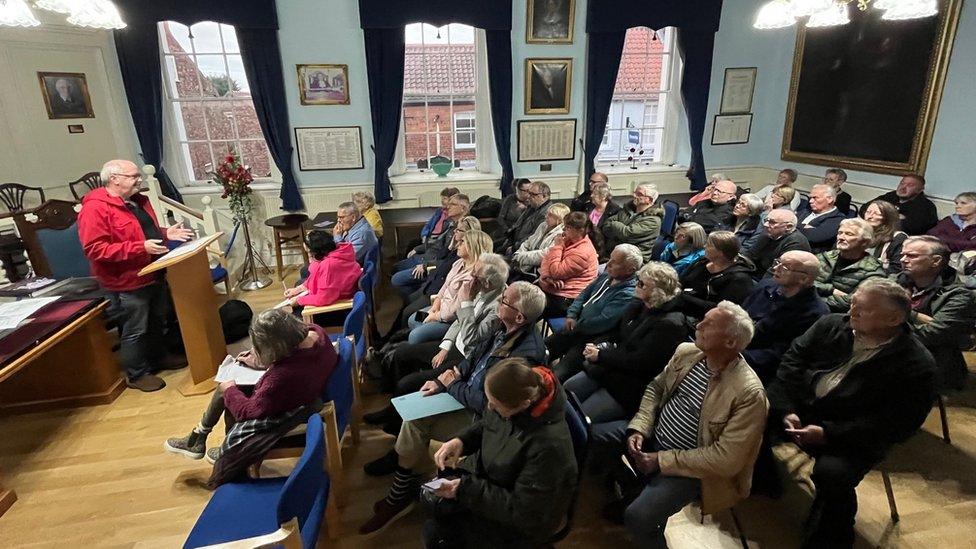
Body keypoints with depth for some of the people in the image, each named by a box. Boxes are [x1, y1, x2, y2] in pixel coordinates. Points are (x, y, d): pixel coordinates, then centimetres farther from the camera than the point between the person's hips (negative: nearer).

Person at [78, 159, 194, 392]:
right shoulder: (95, 208, -19)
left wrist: (166, 233, 2)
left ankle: (158, 358, 39)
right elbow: (95, 249, -25)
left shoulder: (137, 200, 9)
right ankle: (137, 375, 18)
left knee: (157, 322, 21)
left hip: (154, 275, 9)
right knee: (135, 330, 3)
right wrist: (140, 248, -31)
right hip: (128, 283, -9)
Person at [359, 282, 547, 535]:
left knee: (416, 422, -8)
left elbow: (486, 402, -28)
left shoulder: (526, 353, -32)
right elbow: (475, 357, 7)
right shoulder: (508, 330, -6)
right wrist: (444, 379, -5)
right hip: (472, 395, 8)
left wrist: (451, 385, -13)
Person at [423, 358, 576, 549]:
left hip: (522, 521, -6)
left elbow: (520, 512, -26)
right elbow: (485, 426, 5)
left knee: (436, 530, -12)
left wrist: (466, 489, -27)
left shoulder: (549, 444, -37)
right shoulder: (509, 398, -18)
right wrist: (460, 440, -13)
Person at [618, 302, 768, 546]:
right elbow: (656, 388, 8)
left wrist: (662, 460, -21)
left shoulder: (749, 393, -25)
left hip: (690, 467, -7)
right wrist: (639, 428, -8)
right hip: (653, 436, 7)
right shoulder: (686, 352, -5)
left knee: (637, 517, -22)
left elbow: (726, 459, -24)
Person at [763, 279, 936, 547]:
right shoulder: (830, 326, 1)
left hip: (852, 435, -4)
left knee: (833, 474, -32)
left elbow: (896, 424, -14)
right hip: (799, 408, 5)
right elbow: (792, 361, 2)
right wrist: (785, 409, -11)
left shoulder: (916, 364, -11)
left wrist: (829, 433, -21)